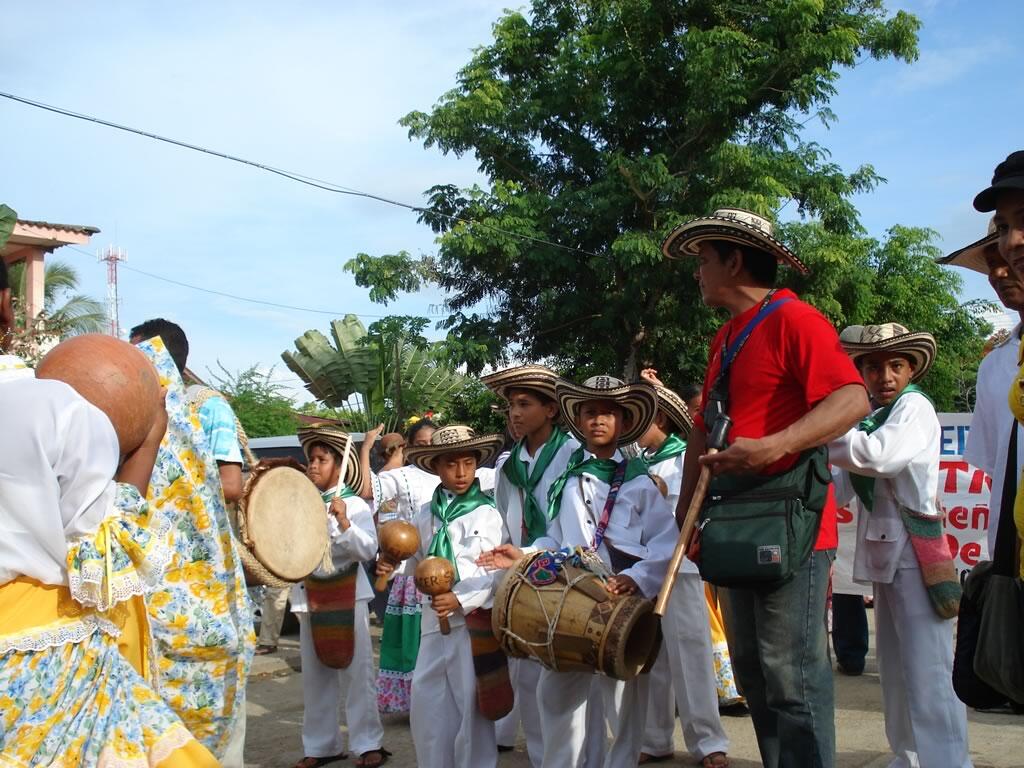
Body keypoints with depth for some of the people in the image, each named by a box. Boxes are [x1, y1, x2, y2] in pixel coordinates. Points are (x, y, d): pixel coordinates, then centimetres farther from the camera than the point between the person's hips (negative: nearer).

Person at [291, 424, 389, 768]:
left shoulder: (354, 505, -4)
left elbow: (369, 550, -14)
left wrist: (344, 522, -23)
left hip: (347, 595, -5)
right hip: (309, 596, 5)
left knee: (356, 671, -1)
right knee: (315, 674, 11)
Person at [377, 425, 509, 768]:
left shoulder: (487, 514, -5)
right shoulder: (425, 517, 8)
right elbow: (416, 566, 13)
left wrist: (461, 599, -20)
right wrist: (391, 565, -7)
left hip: (475, 620, -4)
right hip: (435, 621, 5)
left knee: (471, 706, 3)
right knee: (426, 705, 9)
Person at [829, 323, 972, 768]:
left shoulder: (915, 407, -8)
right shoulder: (871, 416, 15)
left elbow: (877, 455, -28)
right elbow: (841, 487, 12)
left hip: (914, 551, -9)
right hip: (883, 550, 9)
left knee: (926, 669, -10)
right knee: (895, 669, 16)